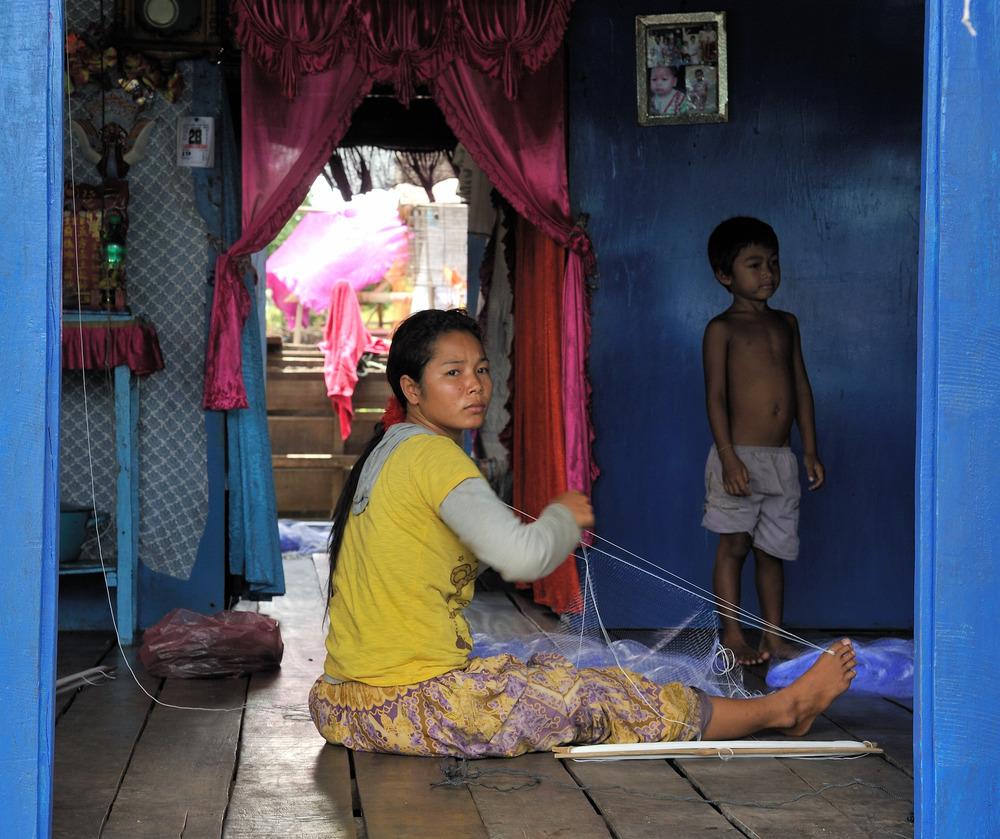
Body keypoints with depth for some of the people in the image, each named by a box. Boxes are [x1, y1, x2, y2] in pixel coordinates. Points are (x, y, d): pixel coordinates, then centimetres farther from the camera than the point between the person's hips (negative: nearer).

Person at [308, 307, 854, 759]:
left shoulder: (385, 452, 12)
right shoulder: (434, 456, -17)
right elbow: (522, 559, -26)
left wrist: (552, 529, 13)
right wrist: (563, 518, -4)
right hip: (409, 707, -10)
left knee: (544, 671, 22)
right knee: (591, 698, 0)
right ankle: (783, 708, 13)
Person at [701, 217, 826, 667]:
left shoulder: (786, 324, 13)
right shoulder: (722, 329, -4)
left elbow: (801, 388, 15)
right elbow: (715, 395, -9)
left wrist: (810, 450, 11)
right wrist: (729, 457, -17)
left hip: (781, 458, 5)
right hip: (739, 457, -5)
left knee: (773, 550, 10)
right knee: (734, 545, -2)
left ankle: (773, 635, 18)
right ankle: (732, 635, 7)